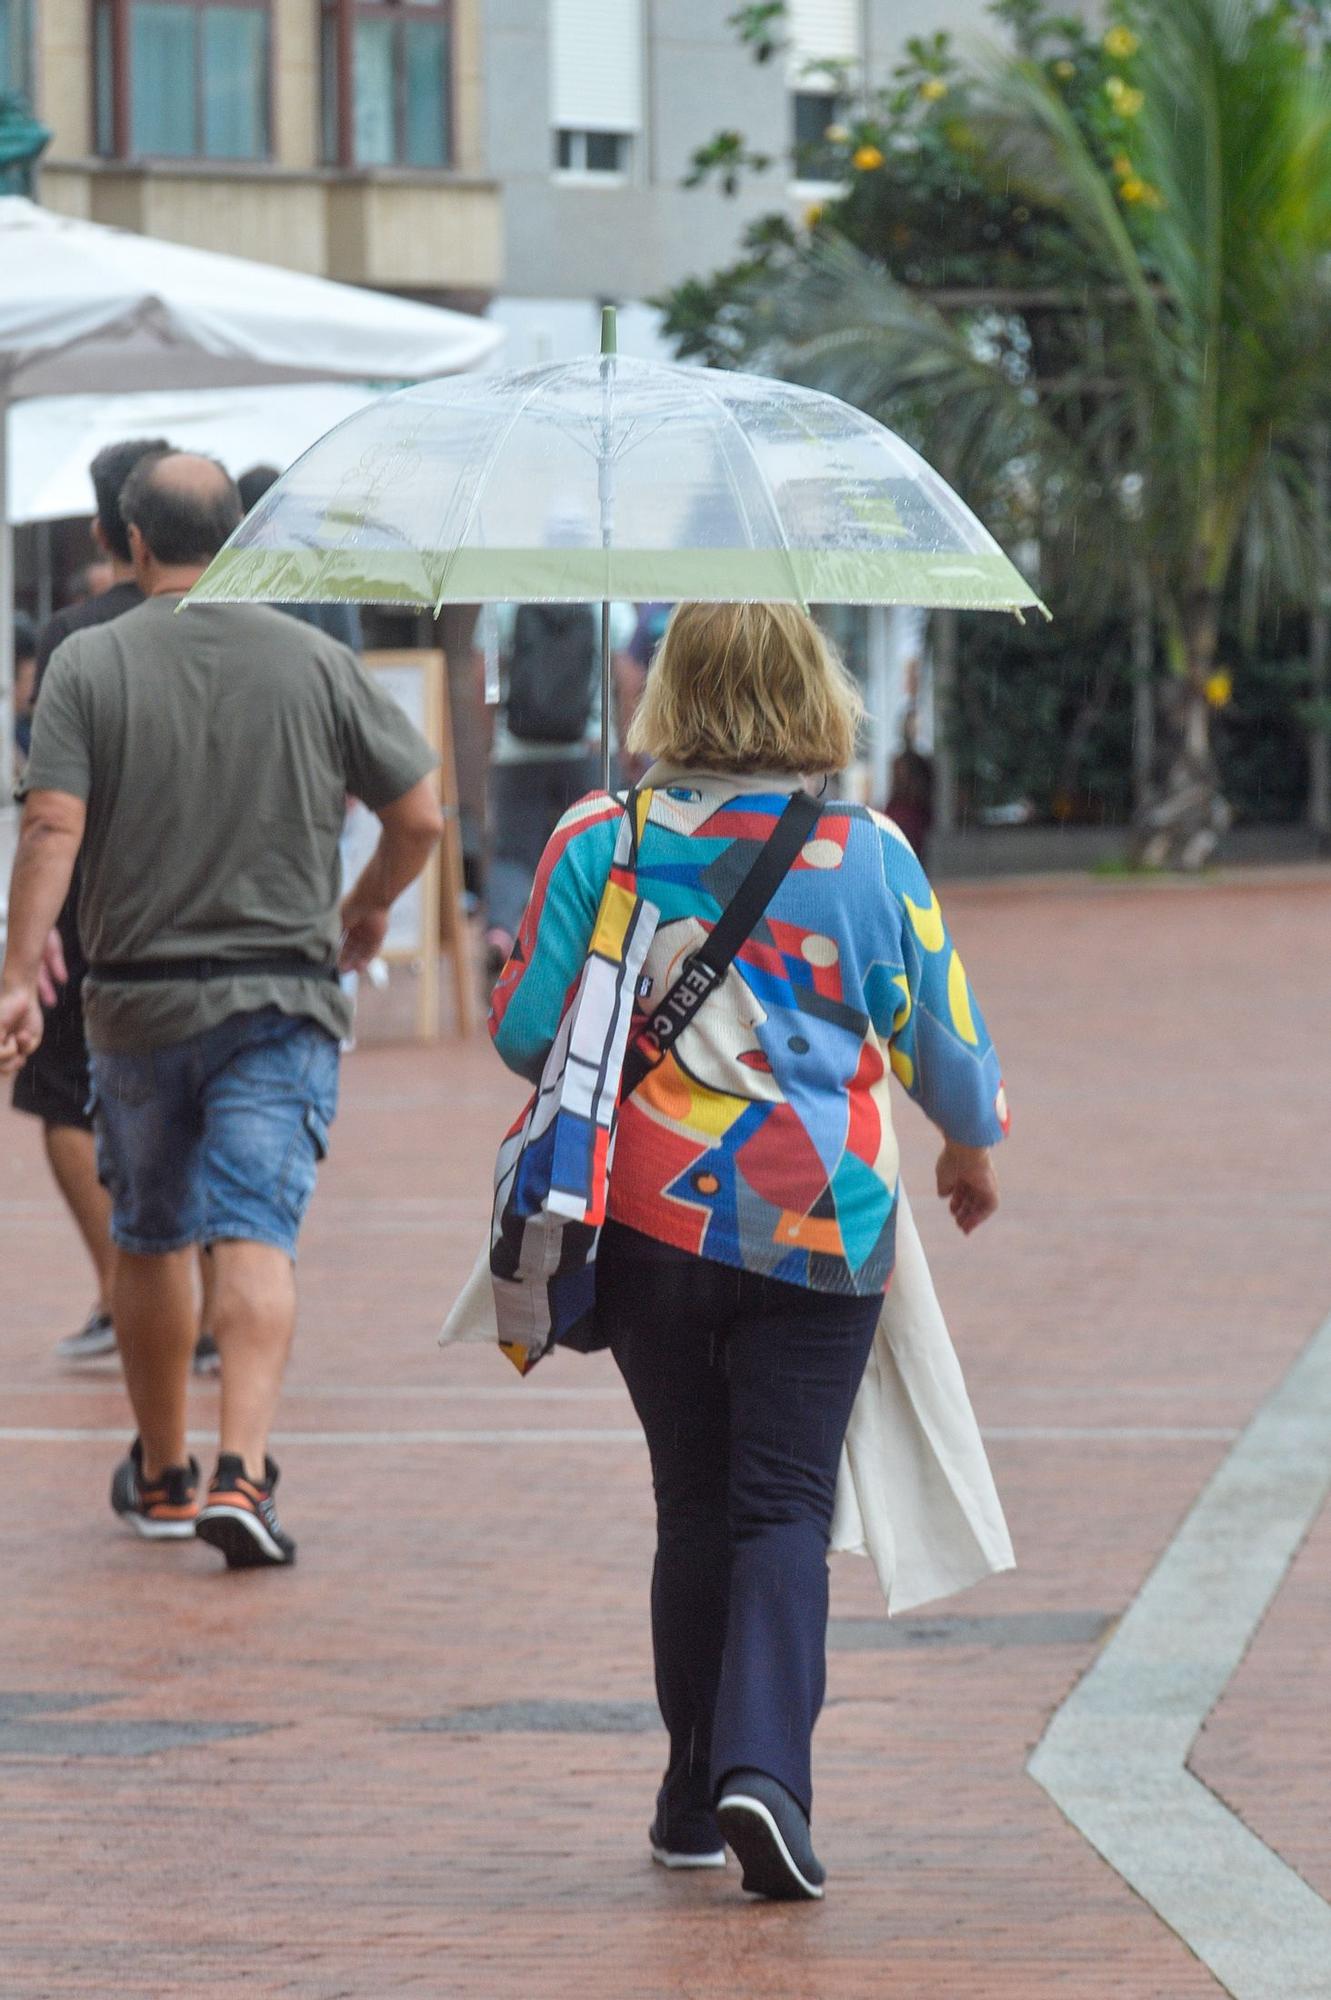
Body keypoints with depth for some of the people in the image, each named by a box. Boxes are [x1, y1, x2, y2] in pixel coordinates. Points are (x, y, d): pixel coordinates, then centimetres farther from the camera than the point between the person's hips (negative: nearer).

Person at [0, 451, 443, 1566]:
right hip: (281, 1001, -1)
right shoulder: (314, 663, 0)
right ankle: (241, 1474, -24)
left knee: (151, 1242, 17)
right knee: (255, 1235, -8)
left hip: (138, 1003, 1)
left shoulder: (90, 665, -4)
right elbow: (420, 817, 3)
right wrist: (370, 905, 22)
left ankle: (162, 1476, 30)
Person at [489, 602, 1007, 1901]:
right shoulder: (866, 851, -4)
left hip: (647, 1222, 2)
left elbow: (525, 1030, -1)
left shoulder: (598, 840, -3)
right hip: (817, 1231, -2)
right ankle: (764, 1766, -18)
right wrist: (973, 1149, 24)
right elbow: (942, 1040, 4)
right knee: (784, 1502, 1)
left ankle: (696, 1796, 18)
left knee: (694, 1503, 13)